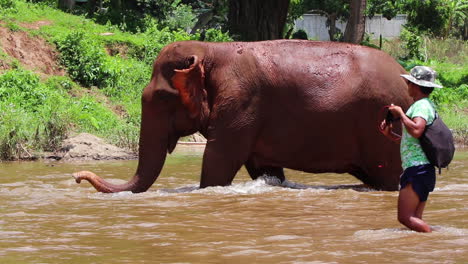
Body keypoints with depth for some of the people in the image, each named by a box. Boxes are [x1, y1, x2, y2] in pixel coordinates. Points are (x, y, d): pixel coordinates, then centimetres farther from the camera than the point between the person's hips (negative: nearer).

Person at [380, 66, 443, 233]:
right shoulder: (426, 105, 23)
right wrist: (390, 135, 18)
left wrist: (400, 114, -16)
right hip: (421, 170, 11)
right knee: (415, 220, 8)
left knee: (406, 217, -16)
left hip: (418, 169, -11)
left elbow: (416, 130, -30)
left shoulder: (421, 105, -10)